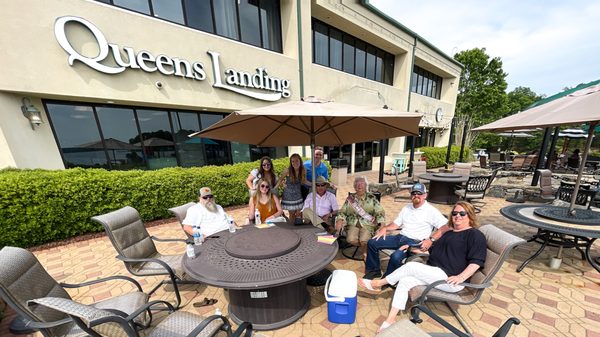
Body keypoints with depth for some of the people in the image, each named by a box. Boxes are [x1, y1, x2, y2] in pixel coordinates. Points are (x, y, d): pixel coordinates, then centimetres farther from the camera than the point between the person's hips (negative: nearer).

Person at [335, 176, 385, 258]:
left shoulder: (371, 198, 3)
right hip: (353, 224, 2)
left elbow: (380, 212, 0)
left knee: (364, 241, -27)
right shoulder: (350, 198, 7)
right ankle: (366, 246, 11)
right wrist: (340, 220, -12)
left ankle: (364, 250, 11)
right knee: (351, 240, -23)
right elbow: (342, 212, 7)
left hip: (367, 224, -1)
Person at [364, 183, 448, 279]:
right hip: (400, 237, 6)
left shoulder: (431, 211, -1)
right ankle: (374, 270, 12)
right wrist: (385, 228, -1)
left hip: (415, 242, -6)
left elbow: (445, 227, -10)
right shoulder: (407, 208, 17)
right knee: (372, 243, -7)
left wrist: (431, 240, -22)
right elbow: (396, 224, 17)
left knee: (396, 257, -33)